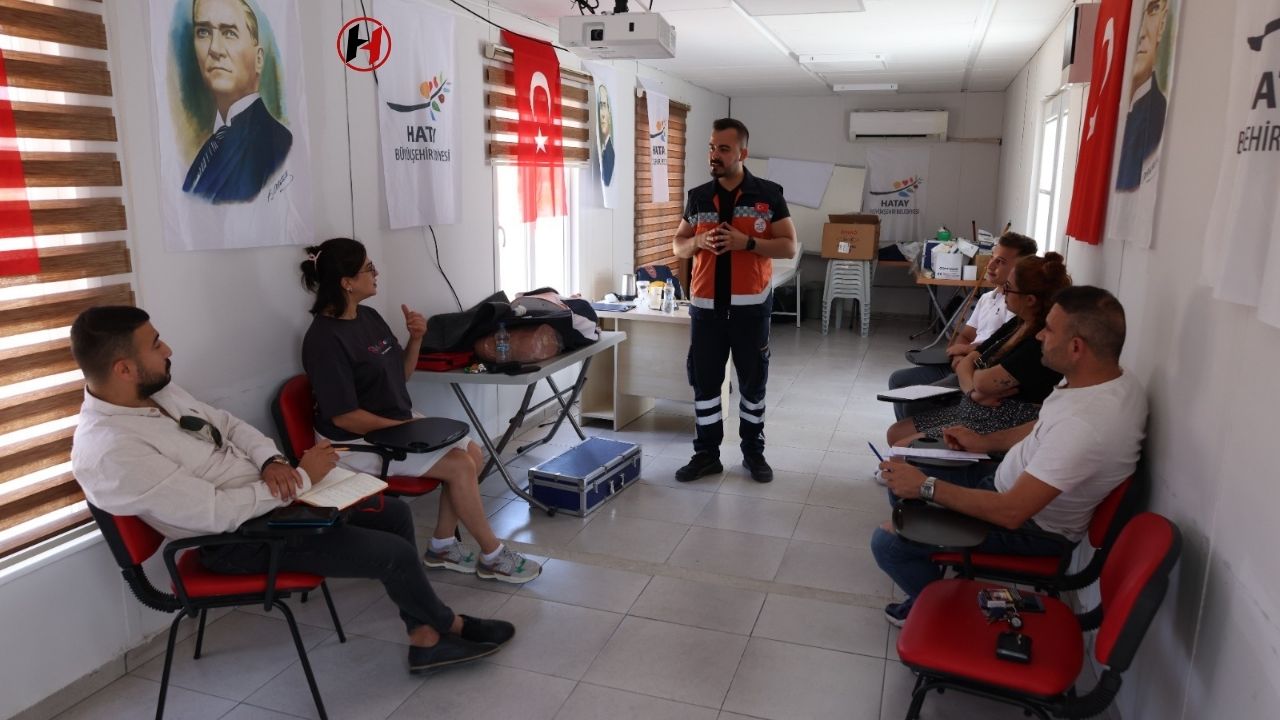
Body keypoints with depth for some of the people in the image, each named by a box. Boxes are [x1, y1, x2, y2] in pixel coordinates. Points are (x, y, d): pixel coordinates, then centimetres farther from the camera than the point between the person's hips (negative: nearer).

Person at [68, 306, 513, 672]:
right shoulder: (109, 451, -27)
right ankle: (447, 625, 20)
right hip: (236, 537, -9)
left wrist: (272, 461, -9)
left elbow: (228, 425, 11)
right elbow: (217, 513, -28)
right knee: (393, 554, -10)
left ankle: (427, 640, 13)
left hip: (266, 490, 9)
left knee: (394, 513, 5)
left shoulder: (157, 390, 0)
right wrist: (303, 476, -20)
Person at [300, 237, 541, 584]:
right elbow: (345, 417, -22)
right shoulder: (325, 338, -20)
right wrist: (404, 428, -18)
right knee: (460, 465, -16)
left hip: (397, 425, 9)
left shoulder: (369, 317, 6)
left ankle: (442, 545, 9)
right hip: (358, 441, -9)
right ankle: (492, 555, 0)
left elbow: (401, 375, 13)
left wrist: (415, 338, -4)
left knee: (473, 453, -2)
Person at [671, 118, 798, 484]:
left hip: (751, 305, -2)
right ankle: (706, 453, 19)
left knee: (753, 382, 9)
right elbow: (678, 245, 12)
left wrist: (747, 242, -18)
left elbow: (789, 246, -3)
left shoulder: (768, 194, -2)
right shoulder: (698, 197, 7)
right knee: (704, 381, 6)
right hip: (706, 305, 2)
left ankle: (753, 451, 24)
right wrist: (699, 242, -10)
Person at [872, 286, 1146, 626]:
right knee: (913, 462, 17)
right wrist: (985, 443, 4)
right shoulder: (1114, 379, -7)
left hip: (1029, 527, -9)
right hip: (1020, 485, 9)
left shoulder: (1084, 425, -37)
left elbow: (1010, 513, -34)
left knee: (887, 542, -13)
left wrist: (926, 487, -26)